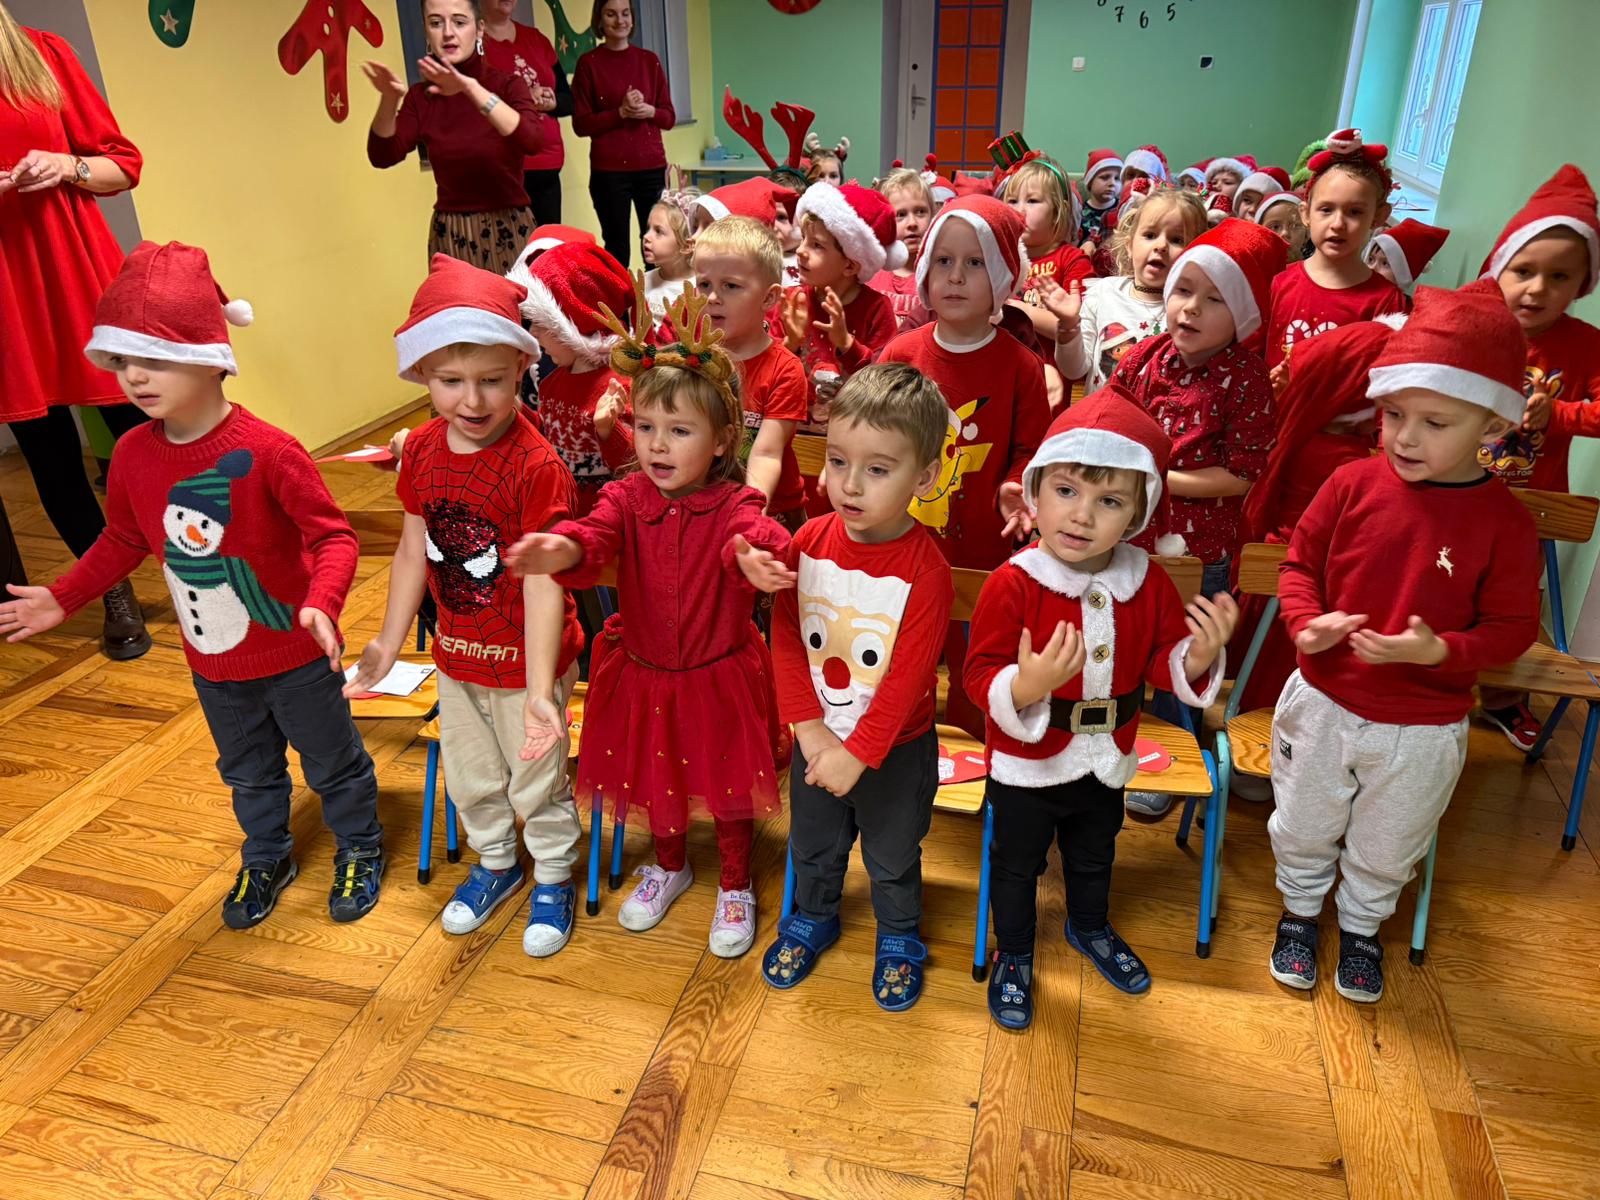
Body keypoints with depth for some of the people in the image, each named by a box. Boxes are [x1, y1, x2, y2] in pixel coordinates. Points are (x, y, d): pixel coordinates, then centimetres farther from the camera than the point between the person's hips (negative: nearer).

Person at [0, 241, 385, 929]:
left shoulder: (266, 451, -24)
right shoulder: (132, 454, -5)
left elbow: (332, 535, -22)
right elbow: (123, 541, 12)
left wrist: (321, 602, -38)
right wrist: (62, 599, 10)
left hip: (295, 654, -5)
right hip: (213, 663, 6)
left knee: (332, 761, 15)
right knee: (247, 771, 25)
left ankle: (359, 849, 39)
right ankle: (265, 857, 48)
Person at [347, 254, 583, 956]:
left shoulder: (535, 465, -26)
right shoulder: (421, 450, -6)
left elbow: (542, 581, -29)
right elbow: (414, 549, 4)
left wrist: (539, 689, -33)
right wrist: (388, 643, 8)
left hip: (526, 661, -6)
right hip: (457, 658, 6)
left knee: (537, 783, 14)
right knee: (470, 778, 25)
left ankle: (552, 877, 41)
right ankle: (495, 864, 51)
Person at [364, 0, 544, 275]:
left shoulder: (506, 84, -2)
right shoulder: (421, 96, 5)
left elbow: (531, 140, -23)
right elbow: (382, 157, -8)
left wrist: (471, 89, -31)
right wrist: (389, 100, -24)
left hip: (508, 231, -2)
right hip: (450, 237, 2)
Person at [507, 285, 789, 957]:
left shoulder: (732, 505, -20)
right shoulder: (627, 497, -11)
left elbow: (758, 533, -42)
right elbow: (598, 534, -31)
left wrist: (757, 554, -67)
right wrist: (564, 550, -55)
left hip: (720, 678, -3)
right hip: (643, 676, 3)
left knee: (728, 788, 15)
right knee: (655, 781, 23)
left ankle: (735, 885, 42)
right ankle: (670, 866, 52)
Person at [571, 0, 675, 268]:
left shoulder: (650, 60, 10)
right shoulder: (588, 63, 1)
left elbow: (669, 117, 10)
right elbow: (581, 124, -3)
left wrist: (649, 111, -11)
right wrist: (621, 112, -14)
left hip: (652, 166, 3)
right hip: (608, 170, -3)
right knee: (617, 245, 0)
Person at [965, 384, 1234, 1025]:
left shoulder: (1148, 582, -10)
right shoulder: (1013, 583, -24)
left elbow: (1166, 660, -3)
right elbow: (981, 675, -25)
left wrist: (1199, 655, -25)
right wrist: (1023, 688, -45)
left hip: (1107, 758, 4)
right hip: (1026, 762, -4)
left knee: (1094, 857, 30)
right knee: (1017, 864, 18)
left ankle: (1090, 927, 59)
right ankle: (1012, 954, 44)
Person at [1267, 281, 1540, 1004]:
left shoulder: (1504, 522, -15)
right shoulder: (1353, 484, -12)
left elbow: (1512, 626, -10)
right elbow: (1300, 561, -2)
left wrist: (1441, 650, -28)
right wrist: (1307, 623, -20)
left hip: (1422, 729, -1)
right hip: (1323, 704, 1)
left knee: (1386, 849, 23)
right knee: (1304, 829, 22)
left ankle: (1361, 926, 51)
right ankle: (1299, 912, 49)